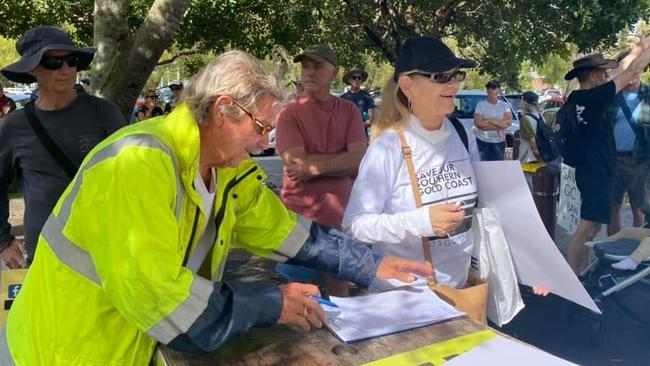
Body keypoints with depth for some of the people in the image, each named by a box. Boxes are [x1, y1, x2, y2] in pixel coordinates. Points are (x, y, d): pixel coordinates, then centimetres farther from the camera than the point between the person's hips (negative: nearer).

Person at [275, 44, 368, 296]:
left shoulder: (349, 110, 4)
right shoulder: (289, 113, -4)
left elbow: (360, 162, -8)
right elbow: (296, 164, -16)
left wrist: (313, 167, -16)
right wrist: (342, 159, -11)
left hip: (340, 216, 3)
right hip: (299, 217, -2)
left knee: (338, 289, 18)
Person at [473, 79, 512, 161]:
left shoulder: (504, 105, 5)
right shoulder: (481, 105, -5)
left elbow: (509, 122, -7)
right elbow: (478, 123, -15)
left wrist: (490, 121, -14)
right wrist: (499, 125, -12)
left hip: (499, 141, 3)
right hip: (482, 141, -3)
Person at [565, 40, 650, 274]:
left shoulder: (578, 98, 6)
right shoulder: (594, 97, -18)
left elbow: (620, 70, 18)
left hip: (591, 170, 10)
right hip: (597, 172, -10)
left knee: (591, 226, 17)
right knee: (588, 228, -7)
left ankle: (582, 273, 24)